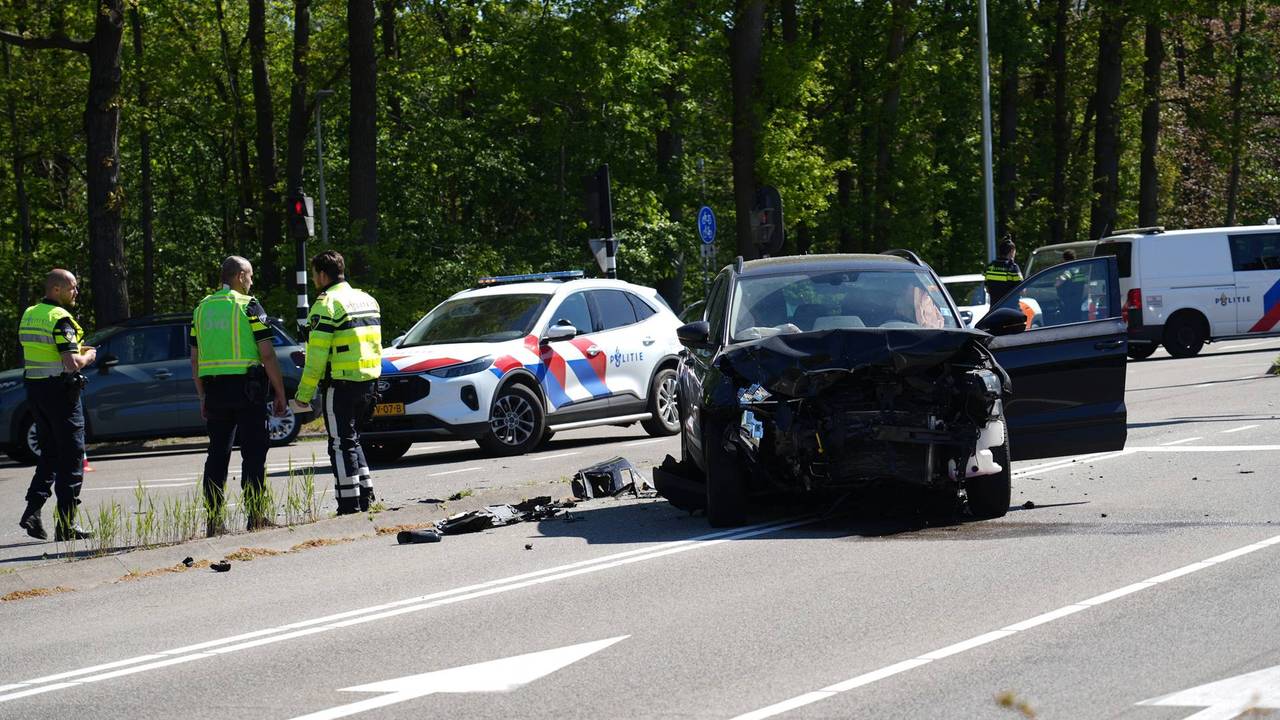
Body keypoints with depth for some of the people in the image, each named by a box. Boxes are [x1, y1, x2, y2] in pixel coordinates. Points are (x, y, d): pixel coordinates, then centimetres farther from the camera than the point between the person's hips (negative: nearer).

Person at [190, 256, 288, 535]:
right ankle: (256, 516, -4)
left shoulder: (202, 308, 11)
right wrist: (280, 394, -4)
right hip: (246, 388, -5)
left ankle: (214, 520, 7)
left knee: (217, 455, 9)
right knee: (253, 454, -1)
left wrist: (203, 397, 18)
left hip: (214, 390, 5)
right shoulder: (249, 307, -6)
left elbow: (195, 360, 12)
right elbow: (267, 356, -11)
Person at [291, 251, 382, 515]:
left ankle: (350, 506, -3)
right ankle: (365, 496, 19)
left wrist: (303, 395, -11)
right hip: (367, 383, 8)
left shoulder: (326, 305, -12)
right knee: (352, 440, 20)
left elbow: (317, 356, -15)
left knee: (342, 445, -2)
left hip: (340, 384, -8)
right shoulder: (367, 300, 14)